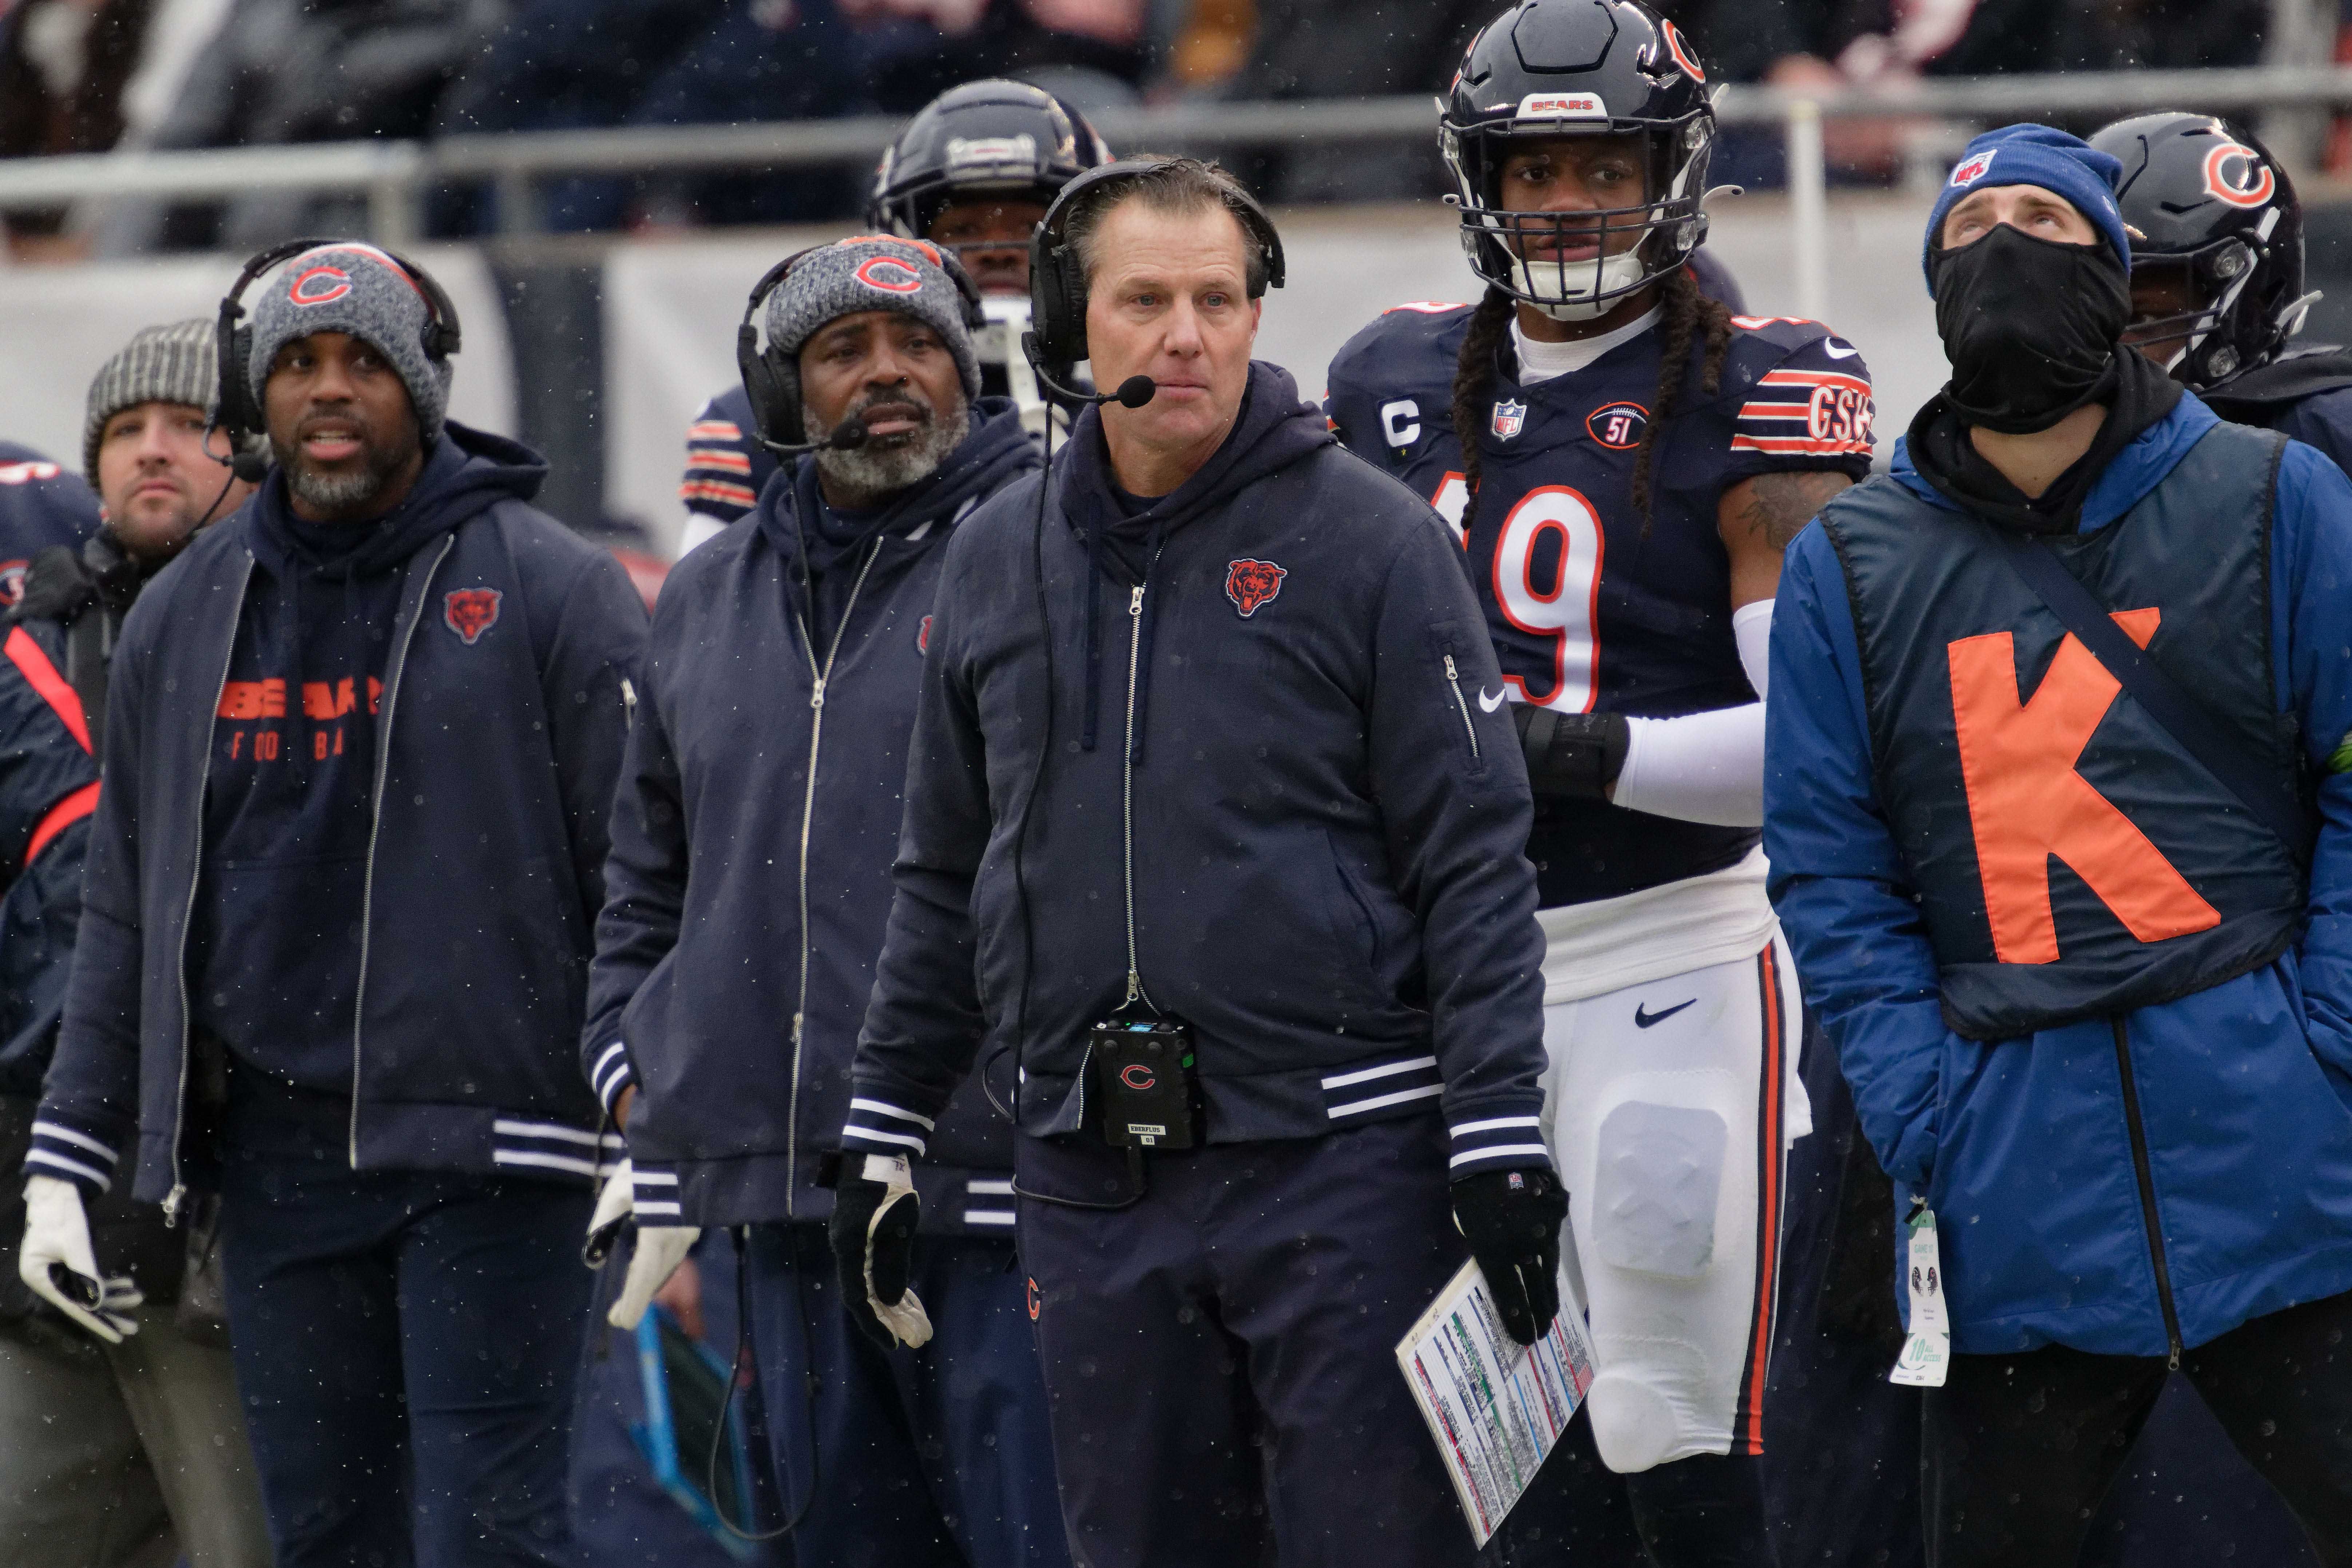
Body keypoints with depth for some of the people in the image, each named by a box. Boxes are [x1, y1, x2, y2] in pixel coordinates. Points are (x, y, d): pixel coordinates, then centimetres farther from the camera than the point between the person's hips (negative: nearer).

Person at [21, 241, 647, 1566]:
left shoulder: (551, 592, -1)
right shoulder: (188, 616, 13)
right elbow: (128, 913, 18)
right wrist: (69, 1160, 12)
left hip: (489, 1155, -5)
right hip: (278, 1156, 5)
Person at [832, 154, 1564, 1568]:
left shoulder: (1369, 539, -3)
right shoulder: (998, 562, 11)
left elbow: (1473, 862, -6)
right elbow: (947, 879, 20)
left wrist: (1500, 1139, -12)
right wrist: (886, 1128, 17)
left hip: (1336, 1162, -5)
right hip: (1093, 1180, 5)